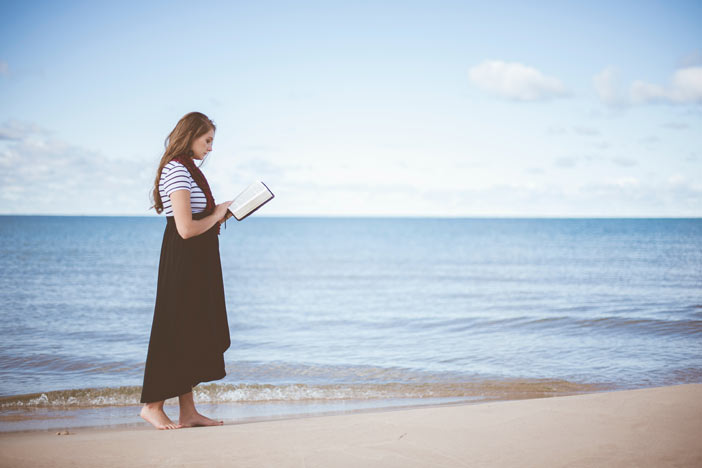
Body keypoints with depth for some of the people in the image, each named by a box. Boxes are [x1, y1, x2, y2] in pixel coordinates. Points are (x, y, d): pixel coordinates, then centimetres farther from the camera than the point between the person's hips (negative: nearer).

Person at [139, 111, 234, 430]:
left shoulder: (187, 169, 17)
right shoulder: (177, 171, -15)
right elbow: (186, 228, -22)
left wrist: (218, 215, 7)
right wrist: (217, 215, -8)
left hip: (196, 263, 10)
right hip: (183, 263, -10)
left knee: (192, 335, 10)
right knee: (176, 333, -4)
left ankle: (188, 412, 15)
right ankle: (153, 405, 6)